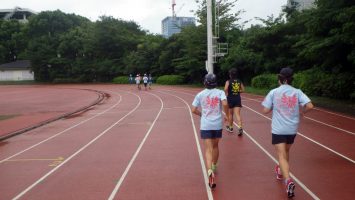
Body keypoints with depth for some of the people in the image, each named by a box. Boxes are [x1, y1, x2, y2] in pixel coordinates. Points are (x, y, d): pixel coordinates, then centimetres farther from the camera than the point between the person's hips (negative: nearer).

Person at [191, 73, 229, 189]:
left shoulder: (200, 94, 2)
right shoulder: (220, 92, -1)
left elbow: (193, 110, 2)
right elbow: (225, 104, -18)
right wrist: (226, 115, -1)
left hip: (205, 125, -1)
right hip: (217, 124, 1)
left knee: (208, 149, -3)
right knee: (215, 146, 22)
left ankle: (210, 171, -24)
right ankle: (214, 167, 41)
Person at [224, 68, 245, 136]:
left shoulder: (228, 81, -7)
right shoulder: (239, 81, 5)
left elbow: (225, 89, -22)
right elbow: (242, 90, 7)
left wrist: (226, 94, -5)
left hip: (230, 99, -2)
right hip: (238, 99, 2)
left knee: (230, 114, 14)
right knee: (238, 114, -3)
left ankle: (230, 127, 29)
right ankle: (240, 128, -20)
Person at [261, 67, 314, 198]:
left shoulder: (274, 92, -7)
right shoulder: (297, 92, -2)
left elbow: (265, 110, -6)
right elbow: (310, 106, -12)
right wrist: (301, 111, 7)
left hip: (278, 129, -3)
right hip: (292, 129, 4)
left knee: (281, 156, -4)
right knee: (286, 151, 26)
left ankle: (288, 181, -24)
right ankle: (281, 172, 47)